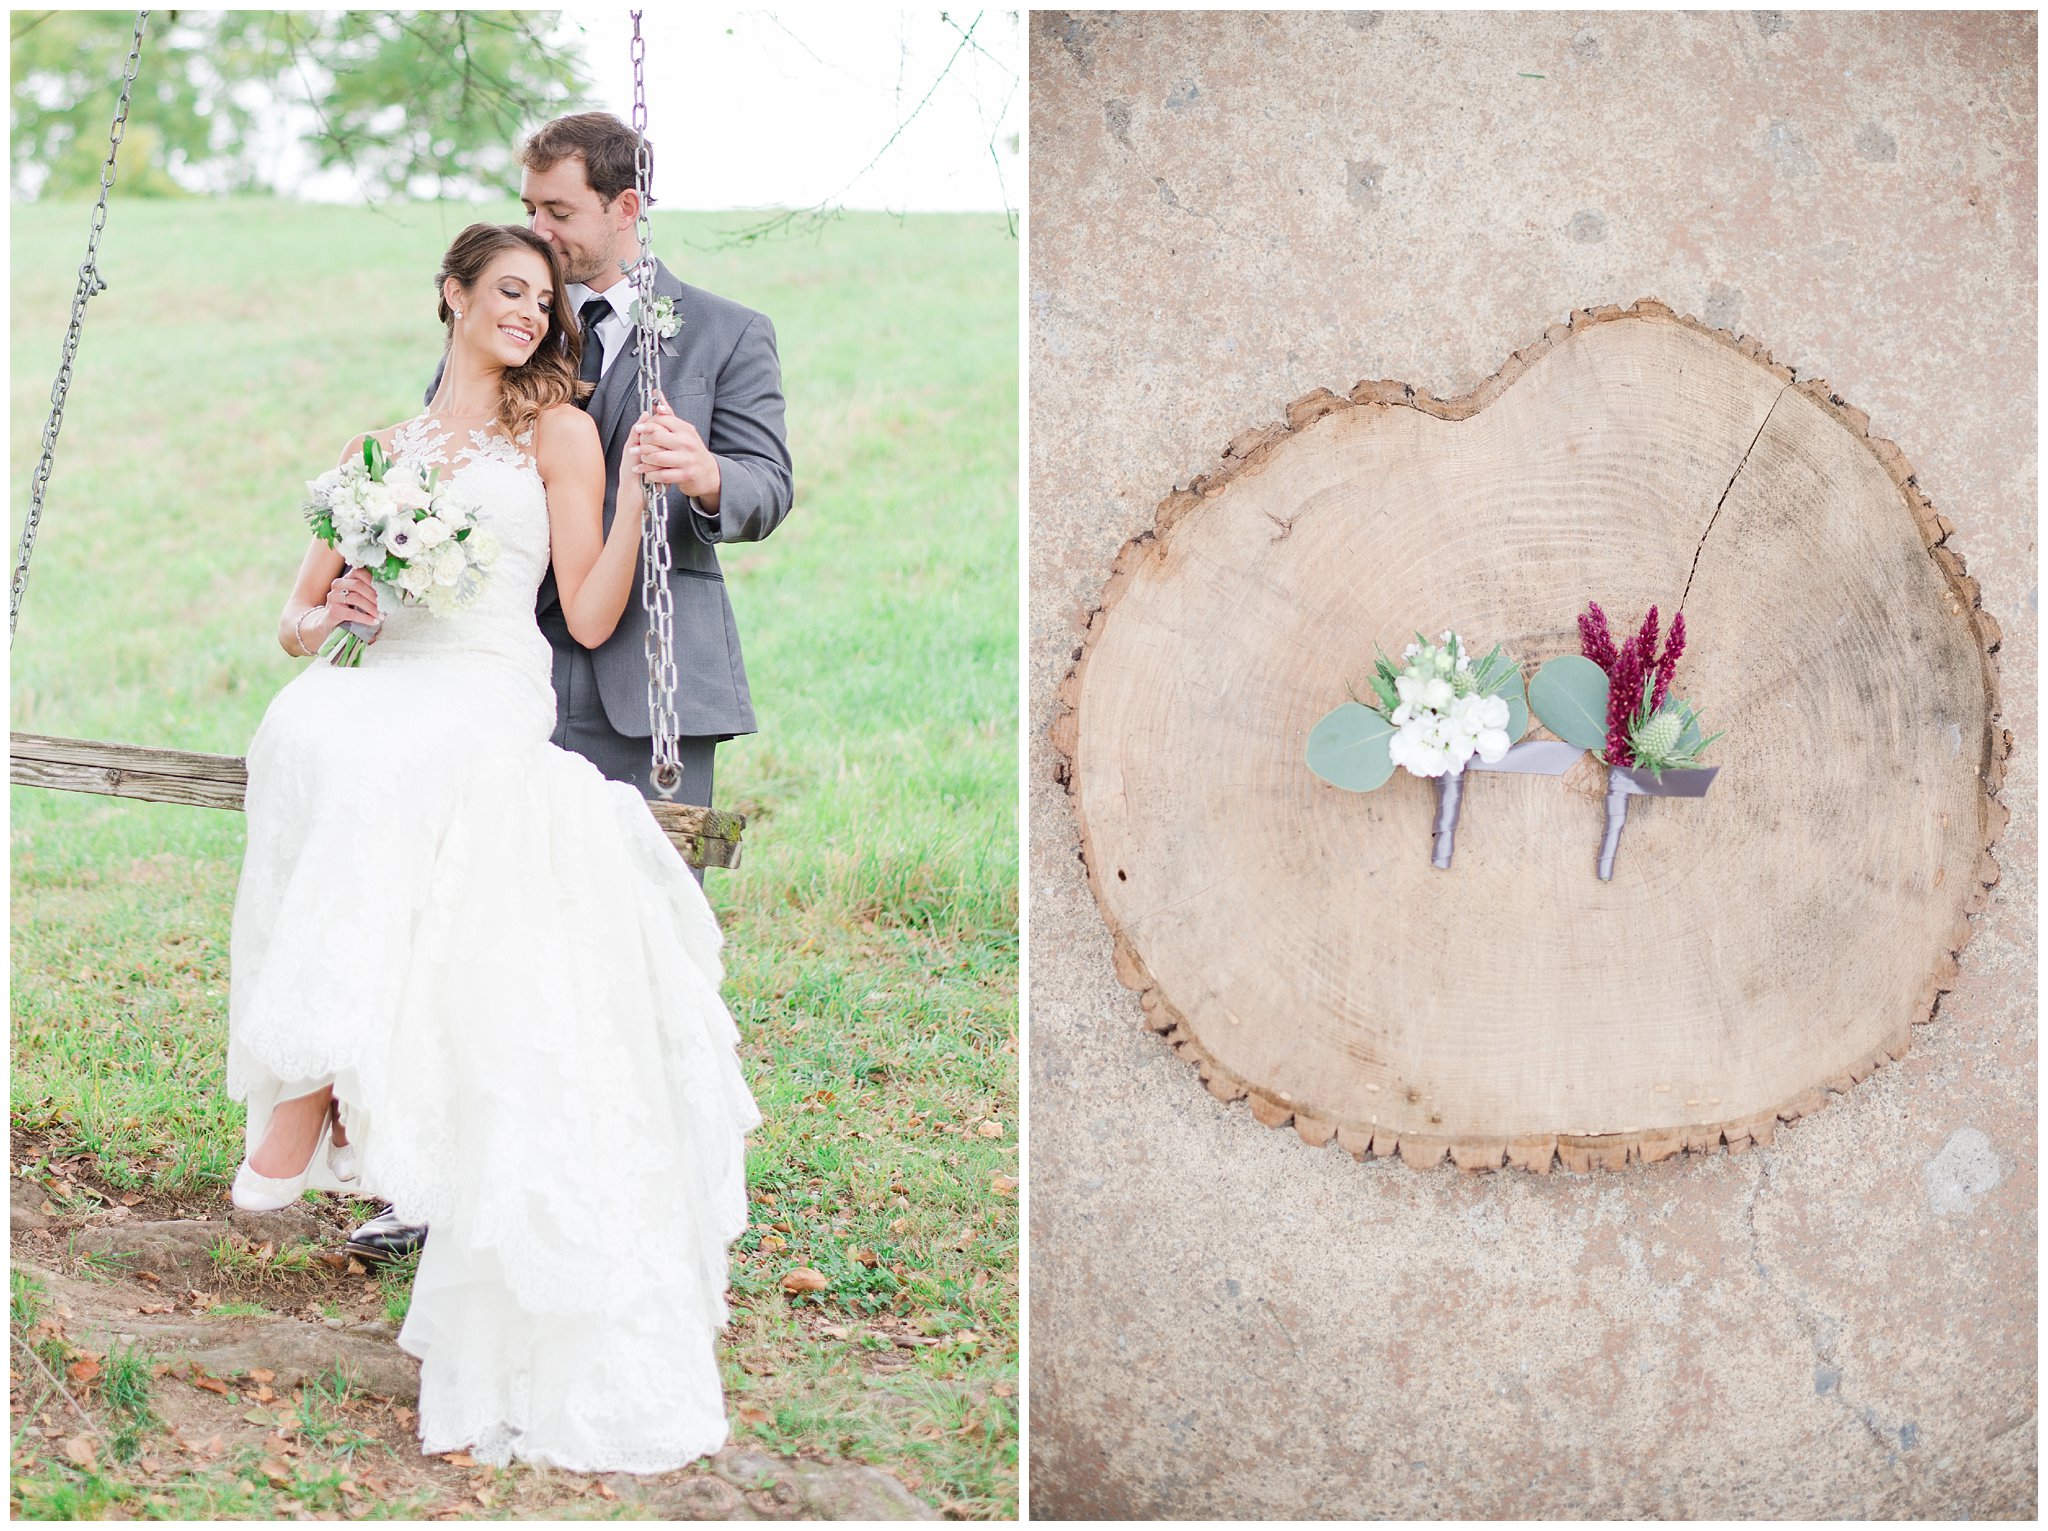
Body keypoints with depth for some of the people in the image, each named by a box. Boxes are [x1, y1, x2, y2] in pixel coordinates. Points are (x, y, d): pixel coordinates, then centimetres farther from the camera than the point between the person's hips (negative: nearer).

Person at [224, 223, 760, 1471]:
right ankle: (313, 1073, -30)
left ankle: (306, 1091, -32)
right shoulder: (377, 447, 23)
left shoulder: (558, 432, 15)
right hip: (386, 700, 2)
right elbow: (295, 623, 23)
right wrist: (328, 615, 1)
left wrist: (641, 493, -5)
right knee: (309, 726, -35)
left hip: (489, 712, -2)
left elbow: (591, 621, 6)